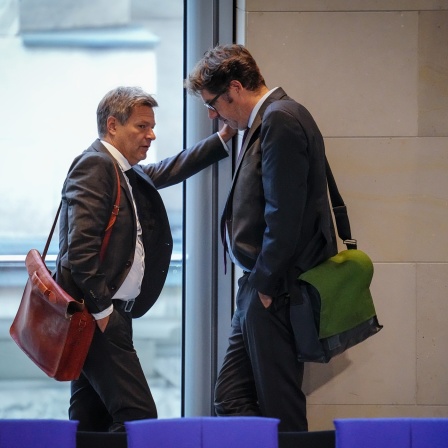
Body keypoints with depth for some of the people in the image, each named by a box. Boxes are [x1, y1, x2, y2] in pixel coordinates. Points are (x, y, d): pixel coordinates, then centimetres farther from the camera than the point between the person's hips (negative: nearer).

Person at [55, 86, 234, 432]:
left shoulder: (129, 173, 17)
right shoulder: (95, 164, -10)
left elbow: (170, 171, 33)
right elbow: (81, 246, -19)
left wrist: (224, 139, 24)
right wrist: (101, 309, -18)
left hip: (105, 312, 10)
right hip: (96, 313, -10)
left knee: (92, 420, 10)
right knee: (138, 416, -15)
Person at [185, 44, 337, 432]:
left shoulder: (280, 120, -14)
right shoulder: (266, 120, 17)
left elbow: (284, 214, -20)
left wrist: (267, 284, -15)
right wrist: (257, 283, 13)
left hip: (276, 289, -10)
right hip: (261, 286, 10)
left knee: (279, 410, -4)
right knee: (231, 400, 11)